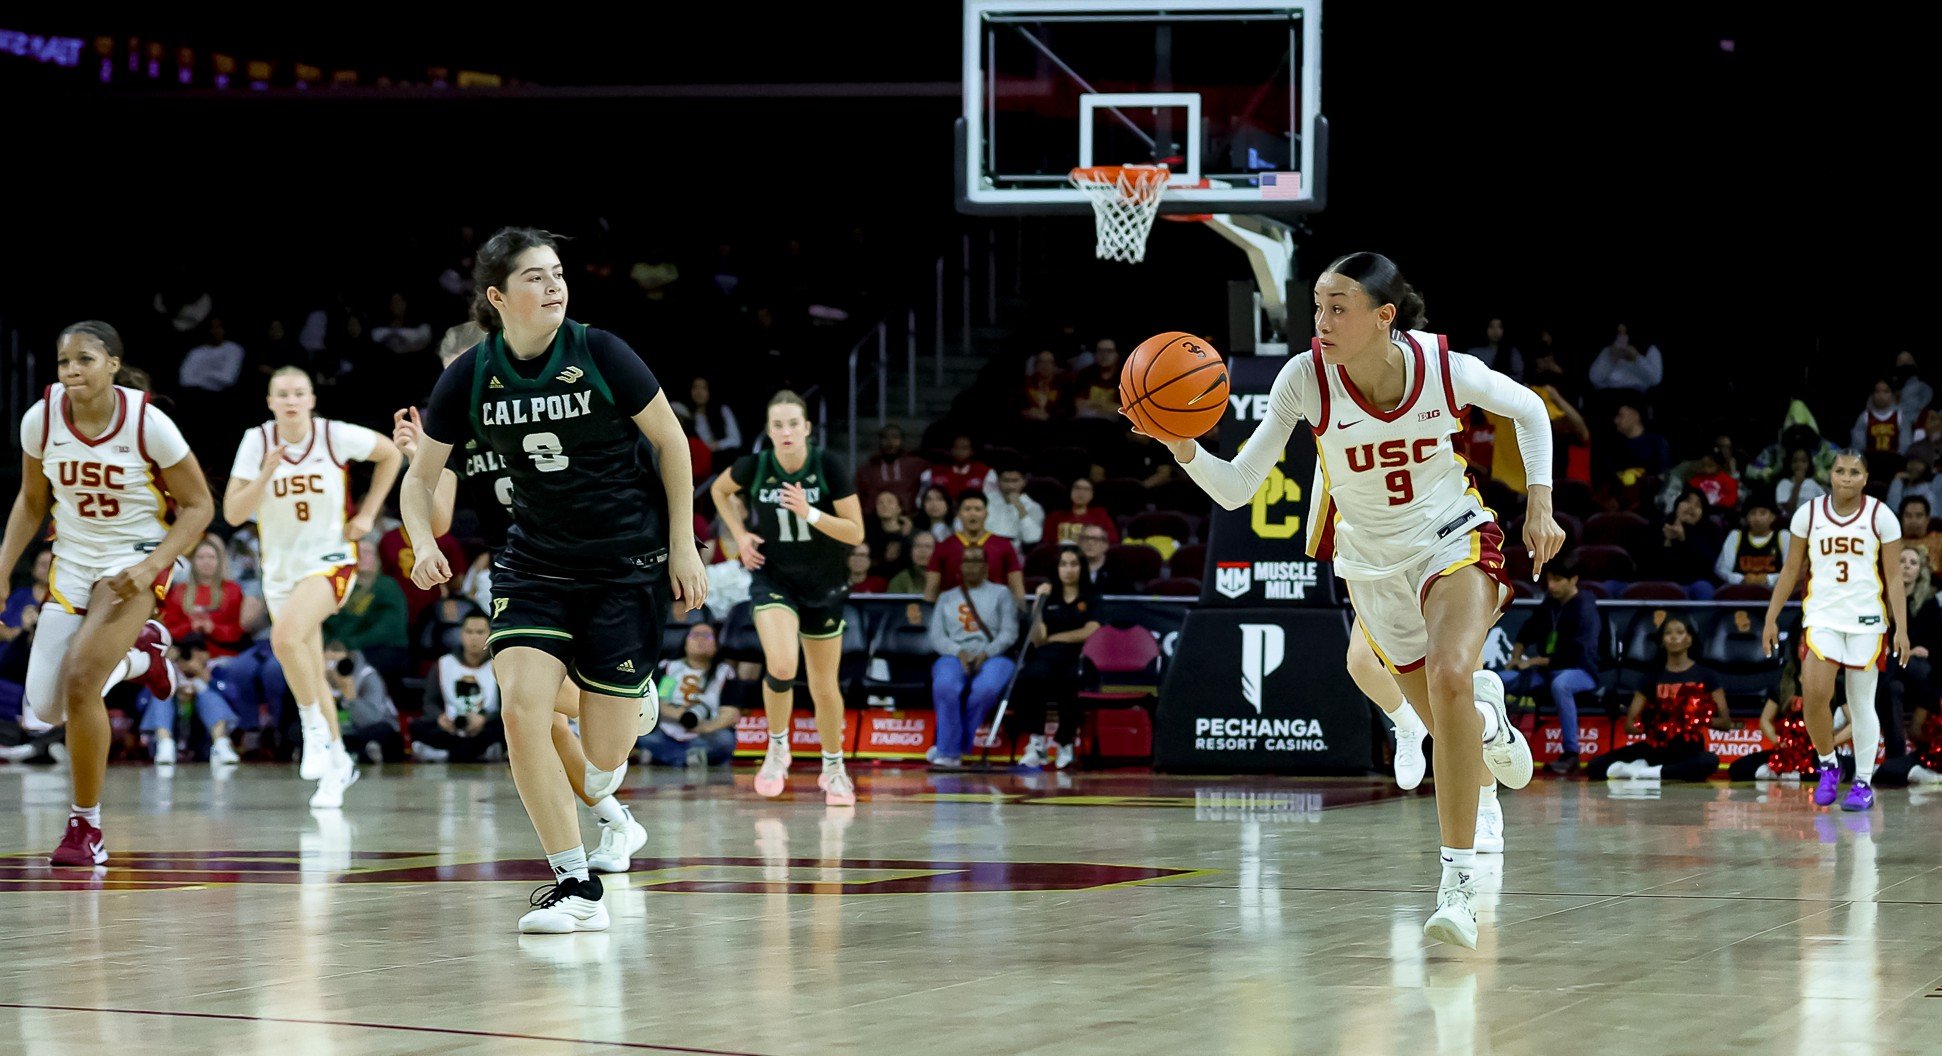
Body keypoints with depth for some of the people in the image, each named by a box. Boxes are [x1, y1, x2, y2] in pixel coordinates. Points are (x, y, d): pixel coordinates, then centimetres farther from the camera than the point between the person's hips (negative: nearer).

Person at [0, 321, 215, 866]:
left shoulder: (148, 424, -20)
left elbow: (199, 507, -11)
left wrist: (151, 566, -24)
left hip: (137, 557, -5)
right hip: (74, 557, 5)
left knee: (80, 681, -24)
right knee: (44, 710, 4)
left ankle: (86, 826, -7)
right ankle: (140, 652, 33)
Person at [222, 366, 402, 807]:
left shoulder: (336, 436, -11)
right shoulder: (257, 441, -6)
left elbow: (390, 454, 6)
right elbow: (232, 513, -9)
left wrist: (367, 514, 1)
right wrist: (267, 473, -23)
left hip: (329, 559, -4)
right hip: (281, 567, 4)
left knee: (285, 635, -30)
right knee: (310, 673, 11)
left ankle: (315, 728, -12)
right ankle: (338, 763, 27)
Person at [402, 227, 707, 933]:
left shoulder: (598, 353, -14)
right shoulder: (470, 376, -7)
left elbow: (671, 440, -3)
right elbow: (421, 477, 4)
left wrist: (683, 545, -4)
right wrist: (423, 541, -15)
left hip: (629, 562, -2)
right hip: (536, 563, 2)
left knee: (604, 753, -1)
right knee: (520, 708, -19)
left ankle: (636, 696, 40)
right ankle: (577, 889, -7)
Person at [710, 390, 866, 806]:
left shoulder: (829, 465, -16)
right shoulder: (753, 466, -12)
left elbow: (856, 532, -15)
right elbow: (720, 490, 11)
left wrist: (809, 512, -28)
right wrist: (740, 534, -1)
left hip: (824, 584, 0)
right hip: (772, 575, 0)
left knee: (825, 687, 8)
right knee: (781, 667, -24)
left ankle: (833, 768, 32)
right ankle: (778, 747, 4)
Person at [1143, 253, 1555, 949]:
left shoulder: (1444, 369, -21)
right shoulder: (1306, 378, -20)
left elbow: (1529, 411, 1)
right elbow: (1236, 489, -20)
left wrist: (1538, 507, -5)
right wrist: (1182, 448, -38)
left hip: (1454, 539, -2)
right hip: (1372, 564, 2)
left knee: (1448, 675, -30)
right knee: (1451, 725, 11)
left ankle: (1458, 886, -27)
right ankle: (1487, 715, 55)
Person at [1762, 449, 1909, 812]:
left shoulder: (1880, 516, -2)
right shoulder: (1809, 513, 2)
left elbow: (1895, 577, -1)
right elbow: (1791, 569, 10)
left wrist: (1902, 629, -8)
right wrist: (1771, 618, 5)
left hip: (1866, 619, -1)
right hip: (1821, 616, 1)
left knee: (1862, 703, 3)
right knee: (1814, 694, -15)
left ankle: (1864, 783, 14)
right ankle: (1827, 765, 7)